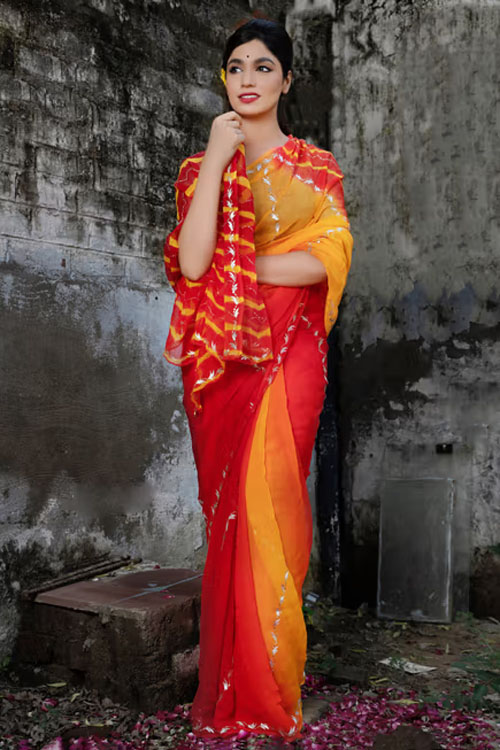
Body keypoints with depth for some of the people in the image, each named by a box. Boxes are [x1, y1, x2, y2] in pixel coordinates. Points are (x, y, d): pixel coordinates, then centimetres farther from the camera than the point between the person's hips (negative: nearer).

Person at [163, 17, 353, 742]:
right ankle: (232, 691, 15)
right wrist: (217, 159, -6)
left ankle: (269, 690, 9)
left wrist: (231, 264, -7)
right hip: (219, 358, 2)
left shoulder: (314, 166, 10)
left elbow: (328, 258, -7)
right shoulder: (202, 165, 12)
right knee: (227, 509, 2)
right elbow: (191, 261, -7)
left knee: (268, 505, -6)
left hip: (287, 356, -2)